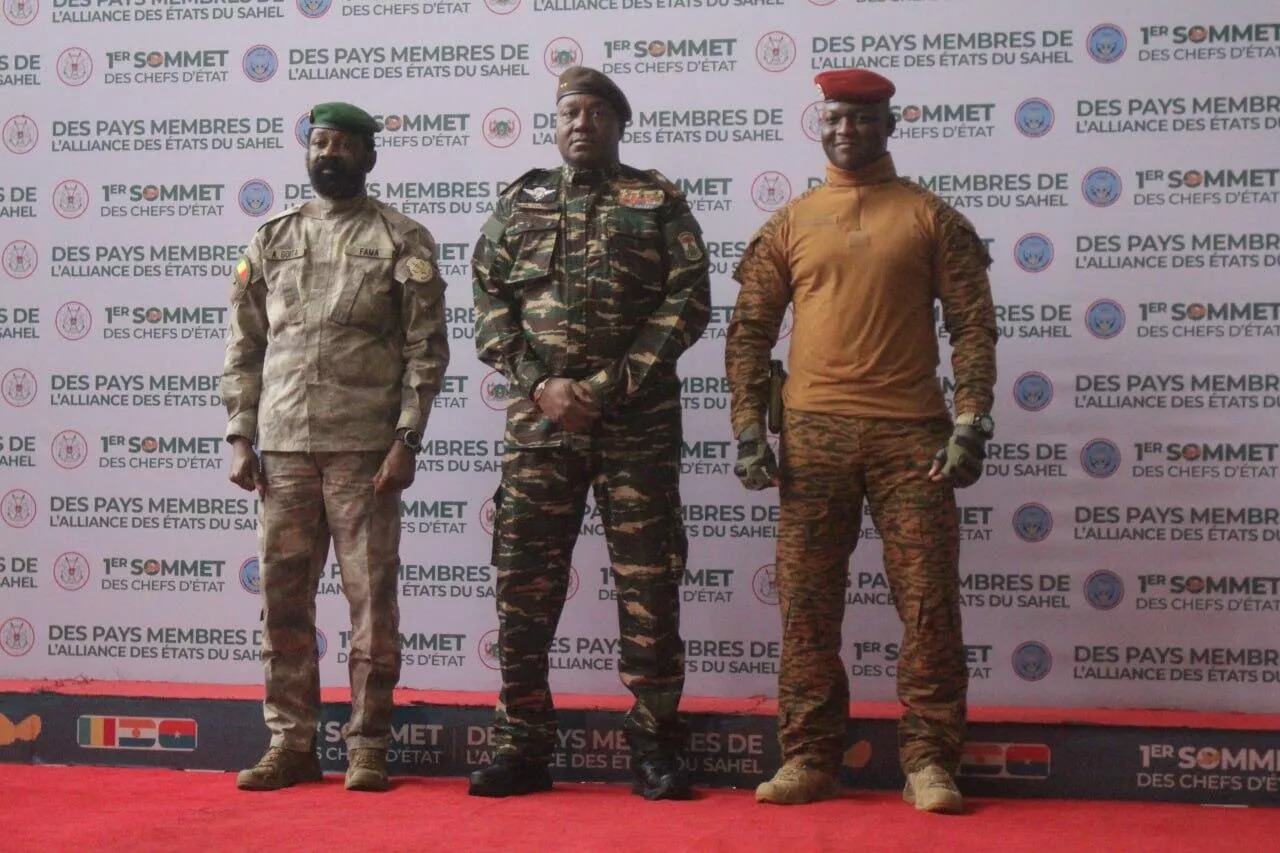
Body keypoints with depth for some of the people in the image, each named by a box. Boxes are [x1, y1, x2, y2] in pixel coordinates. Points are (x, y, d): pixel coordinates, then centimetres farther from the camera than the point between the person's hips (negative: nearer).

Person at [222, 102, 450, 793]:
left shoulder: (402, 241, 3)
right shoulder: (272, 239, 14)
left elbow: (426, 349, -2)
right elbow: (244, 347, 13)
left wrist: (406, 440, -10)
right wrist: (241, 438, 5)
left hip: (365, 449, -3)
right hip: (283, 447, 4)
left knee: (371, 596, 0)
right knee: (282, 597, 6)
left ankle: (367, 747, 9)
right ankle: (291, 743, 16)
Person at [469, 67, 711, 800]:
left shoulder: (660, 202, 6)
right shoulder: (520, 203, 13)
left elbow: (689, 300, -3)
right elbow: (490, 299, 6)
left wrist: (611, 386, -11)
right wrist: (539, 384, -8)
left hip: (638, 423, -2)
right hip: (538, 422, 2)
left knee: (648, 583, 0)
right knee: (525, 581, 2)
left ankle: (656, 747, 10)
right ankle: (524, 746, 13)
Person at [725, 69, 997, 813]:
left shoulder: (932, 218, 7)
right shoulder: (789, 224, 11)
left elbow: (973, 326, 3)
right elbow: (750, 332, 9)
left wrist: (971, 425, -8)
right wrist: (749, 428, -1)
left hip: (911, 433, -1)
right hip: (813, 435, 2)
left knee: (930, 600, -2)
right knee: (807, 604, 3)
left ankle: (929, 764, 6)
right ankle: (810, 758, 12)